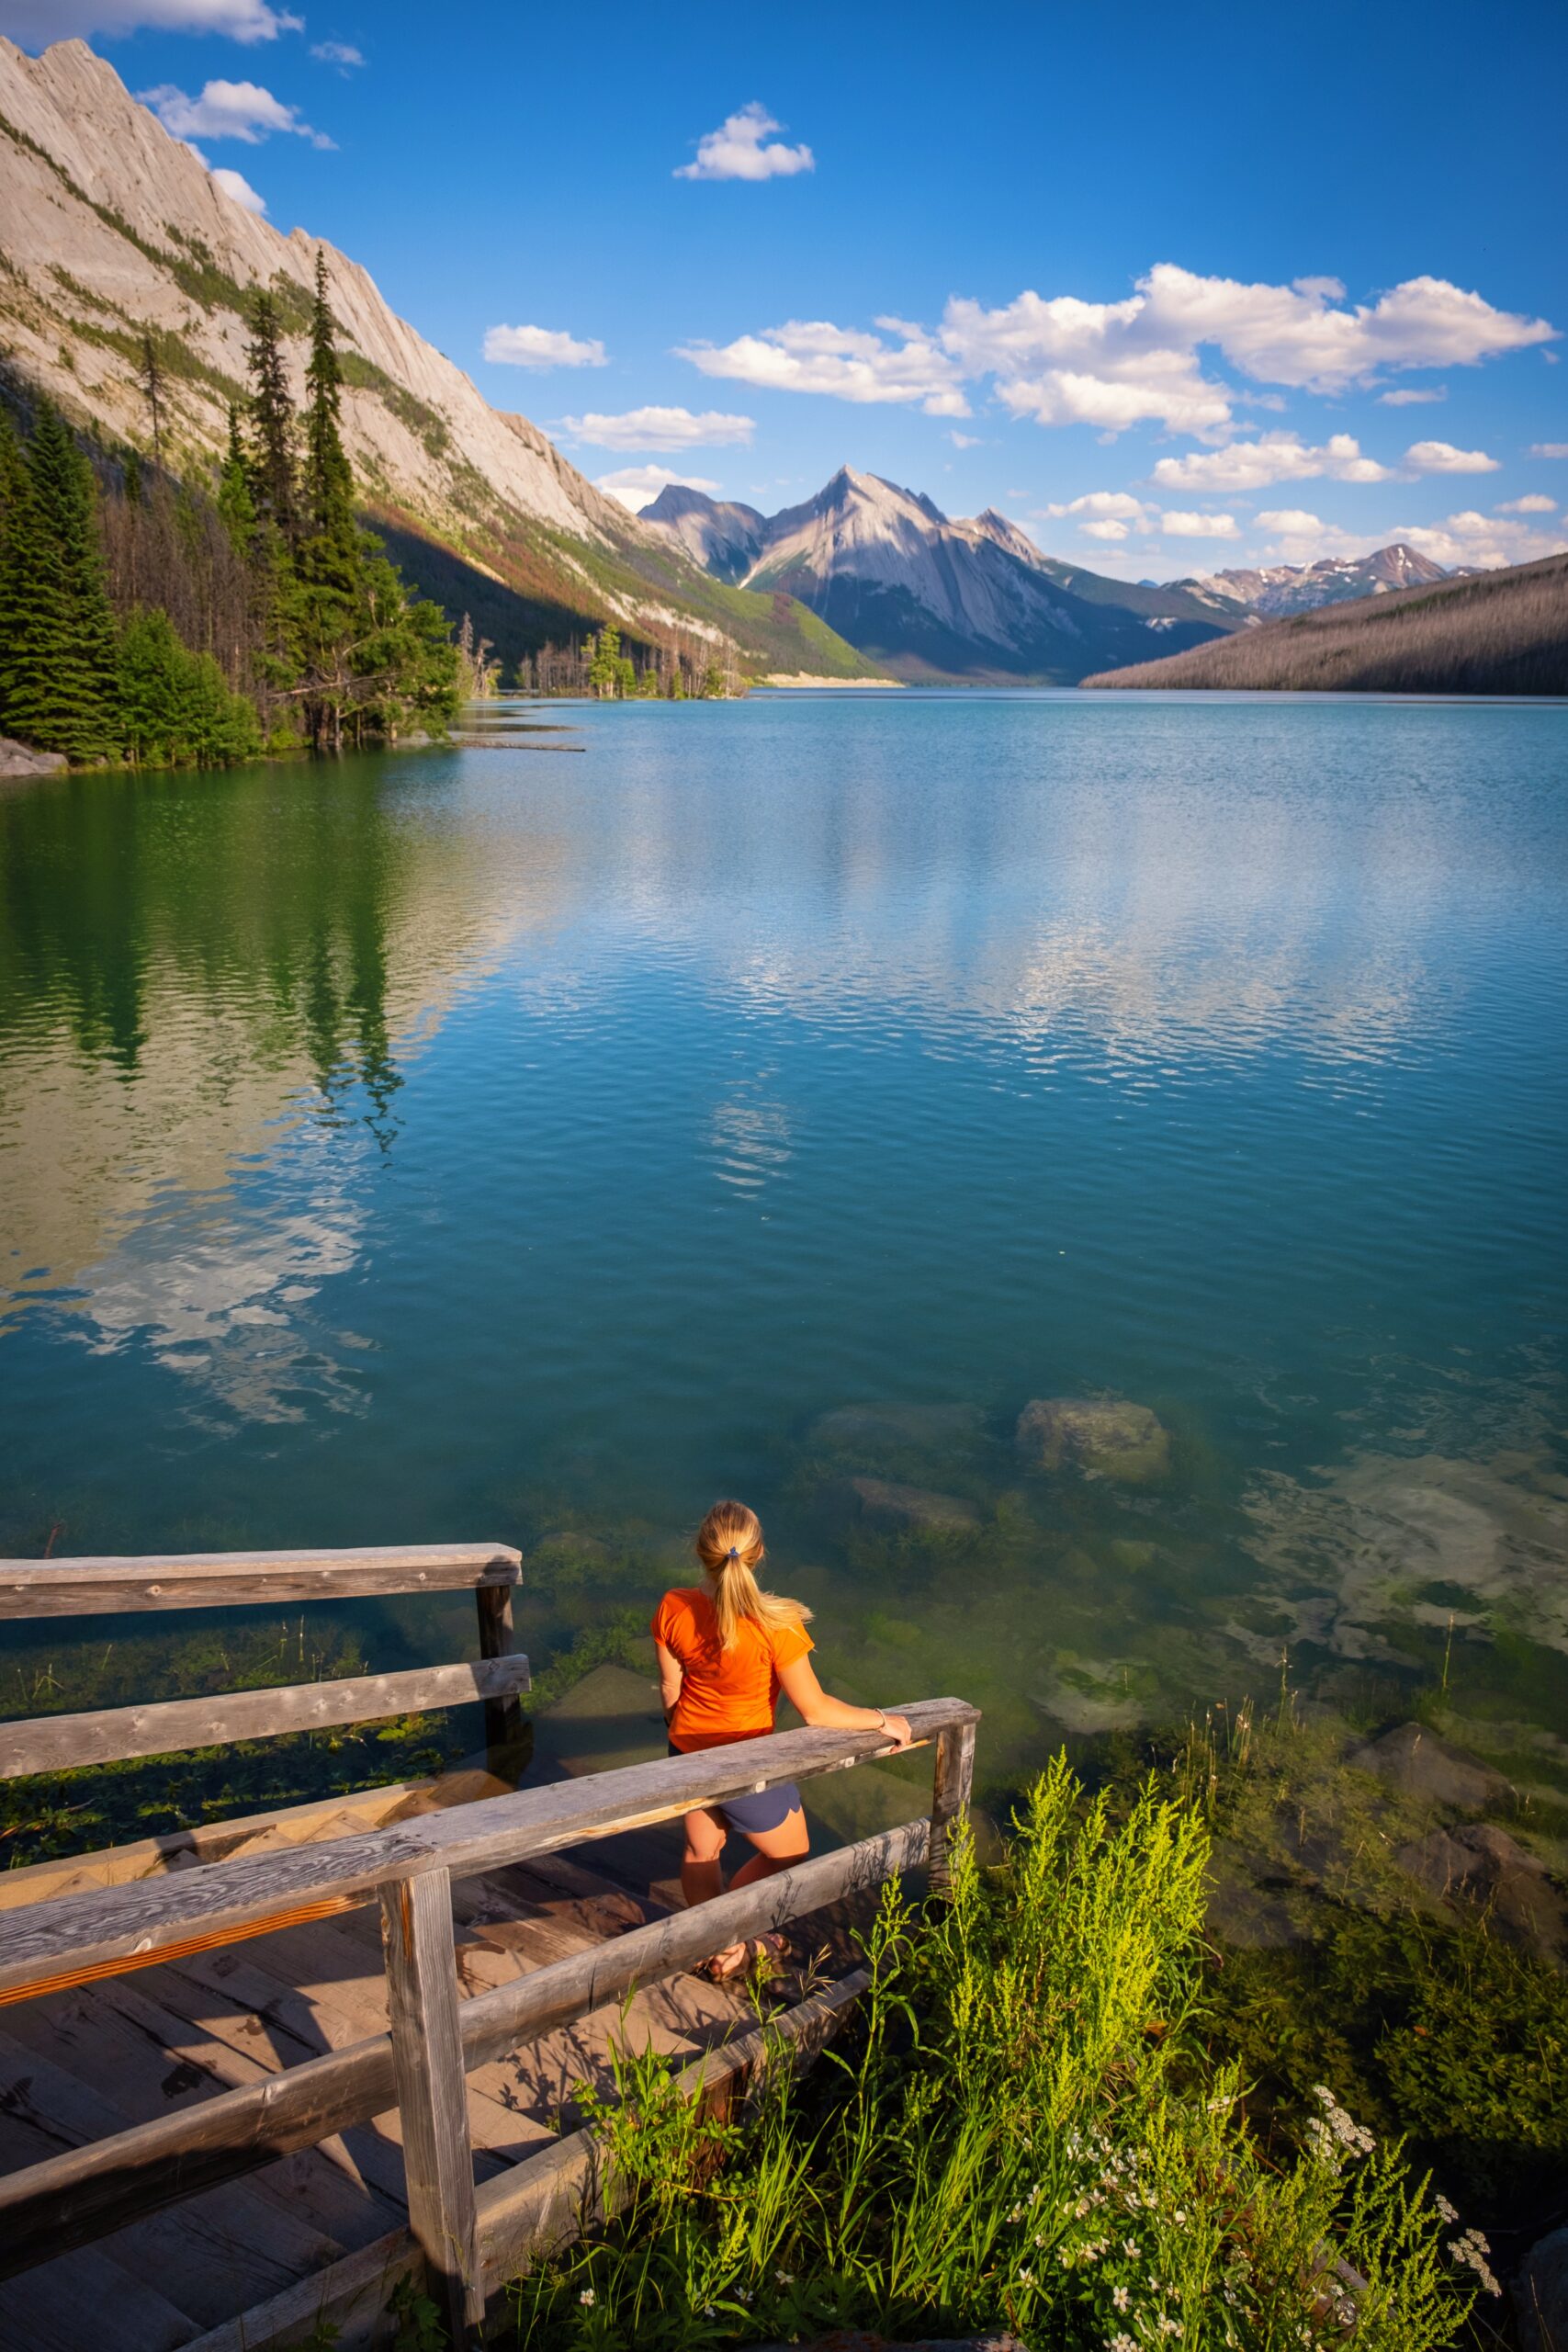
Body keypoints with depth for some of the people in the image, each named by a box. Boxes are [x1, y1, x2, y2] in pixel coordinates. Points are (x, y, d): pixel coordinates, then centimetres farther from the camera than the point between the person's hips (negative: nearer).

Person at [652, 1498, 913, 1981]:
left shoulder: (673, 1609, -20)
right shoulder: (775, 1625, -33)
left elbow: (670, 1687, -3)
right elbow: (815, 1710, -22)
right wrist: (881, 1720, -6)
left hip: (687, 1752, 5)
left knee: (701, 1849, 29)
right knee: (788, 1851, 24)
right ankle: (729, 1946, 33)